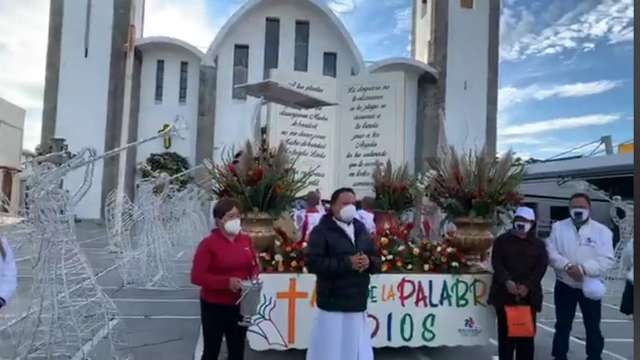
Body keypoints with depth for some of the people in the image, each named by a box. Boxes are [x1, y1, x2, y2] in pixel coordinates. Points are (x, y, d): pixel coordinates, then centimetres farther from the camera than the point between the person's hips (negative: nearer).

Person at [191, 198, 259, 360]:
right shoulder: (208, 243, -14)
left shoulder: (246, 240, 2)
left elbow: (254, 265, 14)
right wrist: (227, 282, -28)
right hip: (214, 307, -5)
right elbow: (197, 276, -18)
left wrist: (254, 277, -9)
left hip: (239, 305, 5)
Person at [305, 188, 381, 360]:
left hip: (358, 307, 6)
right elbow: (312, 263, -17)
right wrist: (347, 263, -21)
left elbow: (377, 262, 15)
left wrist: (369, 262, -9)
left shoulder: (362, 230, 12)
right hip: (332, 306, -6)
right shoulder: (321, 231, -7)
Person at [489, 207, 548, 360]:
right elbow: (496, 262, -4)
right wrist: (507, 281, -20)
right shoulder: (502, 240, 6)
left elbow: (541, 267, -1)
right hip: (505, 293, -1)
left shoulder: (538, 244, 10)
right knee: (505, 332, 4)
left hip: (529, 295, 1)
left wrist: (528, 286, -16)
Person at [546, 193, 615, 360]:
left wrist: (583, 269, -25)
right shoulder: (558, 227, 1)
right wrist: (567, 266, -22)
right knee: (562, 325, 13)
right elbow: (551, 253, -5)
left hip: (590, 287, -1)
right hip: (564, 286, 1)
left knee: (593, 328, 9)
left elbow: (607, 259, -11)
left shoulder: (602, 231, -3)